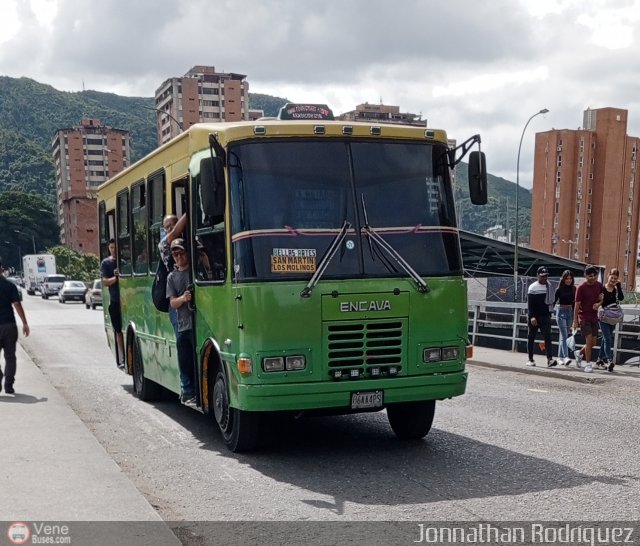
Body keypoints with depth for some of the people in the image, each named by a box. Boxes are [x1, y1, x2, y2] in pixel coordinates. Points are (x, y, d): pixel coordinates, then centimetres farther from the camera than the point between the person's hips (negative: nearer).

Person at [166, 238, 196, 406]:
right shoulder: (172, 277, 14)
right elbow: (172, 302, 6)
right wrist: (183, 298, -15)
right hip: (182, 327, 4)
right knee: (184, 363, 8)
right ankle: (188, 393, 17)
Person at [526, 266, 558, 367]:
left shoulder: (549, 286, 10)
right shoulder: (533, 287, -7)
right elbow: (529, 304, -13)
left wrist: (549, 314, 18)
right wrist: (531, 316, -23)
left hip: (545, 316, 4)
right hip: (534, 316, -4)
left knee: (548, 336, -10)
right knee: (531, 337, 6)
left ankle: (550, 359, -17)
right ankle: (530, 359, 15)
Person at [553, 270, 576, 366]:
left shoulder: (573, 289, 6)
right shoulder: (559, 289, -6)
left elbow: (574, 303, 14)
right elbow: (554, 301, -5)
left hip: (570, 312, 5)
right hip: (561, 312, -5)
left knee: (564, 335, 10)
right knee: (564, 335, -13)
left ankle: (560, 356, 17)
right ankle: (566, 357, -21)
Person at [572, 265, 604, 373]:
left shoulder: (599, 285, 3)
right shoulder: (581, 288, -13)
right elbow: (577, 305, -10)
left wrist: (598, 304, -7)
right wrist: (575, 321, -10)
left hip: (594, 317, 6)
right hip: (584, 317, -6)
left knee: (593, 342, 7)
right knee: (589, 340, -12)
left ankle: (579, 353, 33)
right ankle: (588, 364, -2)